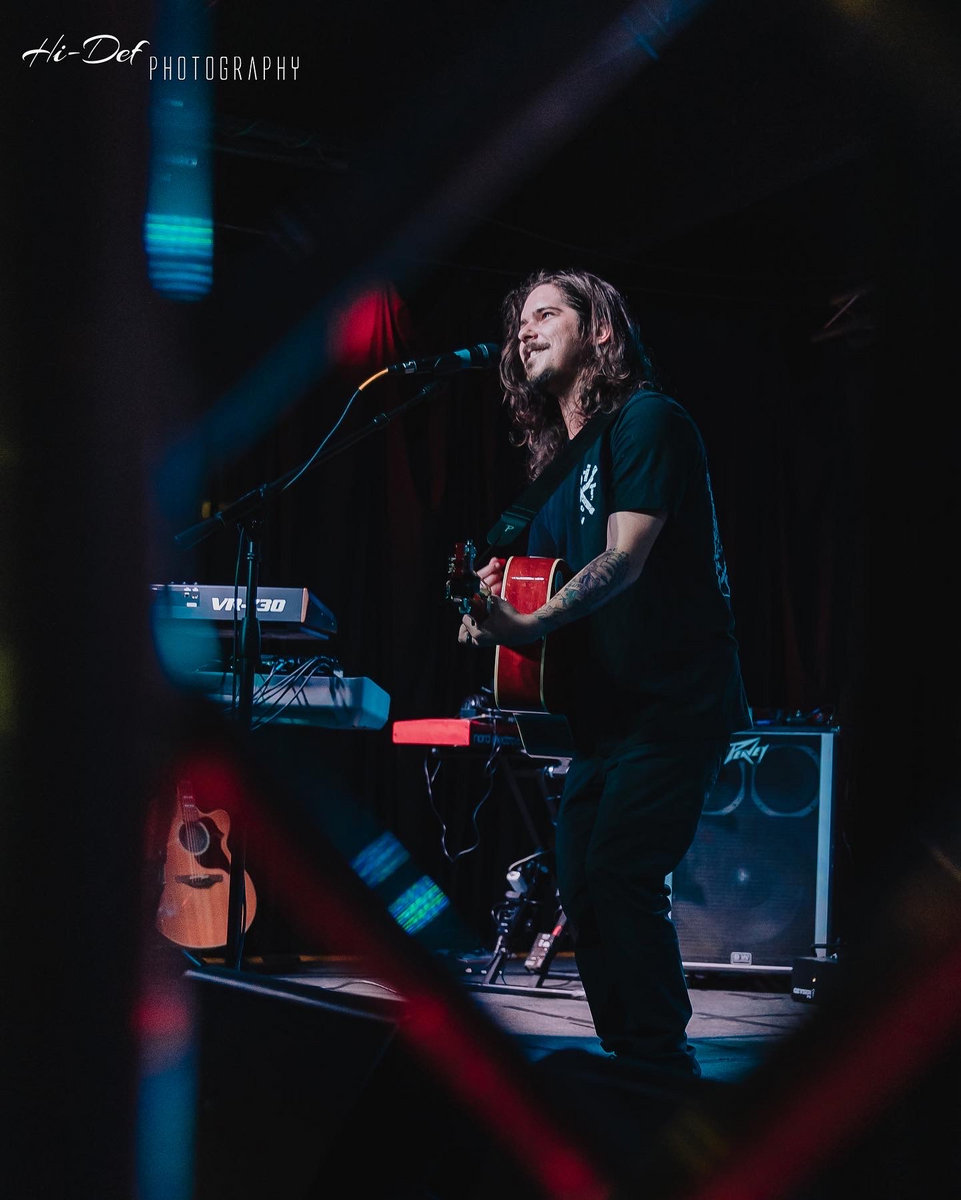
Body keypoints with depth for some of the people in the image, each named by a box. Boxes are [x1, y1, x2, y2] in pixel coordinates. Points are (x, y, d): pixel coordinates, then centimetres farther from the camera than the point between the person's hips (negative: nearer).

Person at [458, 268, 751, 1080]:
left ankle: (665, 1068, -13)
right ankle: (631, 1073, 16)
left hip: (673, 703, -9)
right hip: (605, 710, 9)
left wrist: (534, 625, -31)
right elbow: (540, 574, 21)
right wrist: (490, 602, -1)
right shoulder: (558, 464, 17)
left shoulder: (648, 420, -8)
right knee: (582, 890, 7)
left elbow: (626, 559, -19)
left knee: (620, 876, -19)